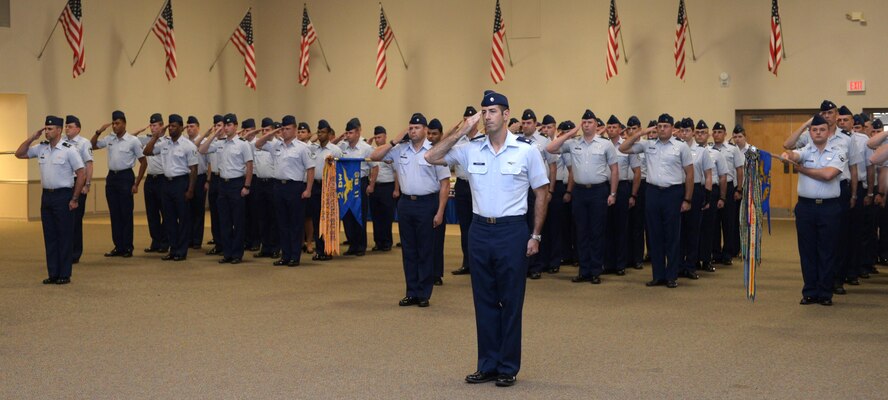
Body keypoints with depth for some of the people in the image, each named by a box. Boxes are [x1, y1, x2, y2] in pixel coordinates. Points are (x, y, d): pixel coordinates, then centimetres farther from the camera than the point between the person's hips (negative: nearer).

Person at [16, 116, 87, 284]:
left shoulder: (69, 150, -9)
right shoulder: (41, 148, 8)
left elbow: (81, 175, -10)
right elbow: (19, 154, 16)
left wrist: (74, 199, -11)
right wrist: (32, 137, 3)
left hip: (63, 196, -6)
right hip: (46, 195, 6)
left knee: (65, 236, 0)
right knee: (49, 236, 9)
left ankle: (65, 274, 6)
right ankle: (53, 273, 15)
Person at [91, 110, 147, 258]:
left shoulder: (133, 141, -6)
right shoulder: (109, 139, 7)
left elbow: (143, 162, -4)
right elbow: (91, 146, 16)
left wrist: (136, 184, -8)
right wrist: (99, 132, 0)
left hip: (125, 177, -5)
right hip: (111, 177, 5)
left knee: (126, 213, -1)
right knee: (114, 213, 8)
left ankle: (127, 248, 7)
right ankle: (118, 247, 15)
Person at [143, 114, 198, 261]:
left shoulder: (188, 145, -8)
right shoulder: (164, 143, 8)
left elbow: (193, 169, -9)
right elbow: (147, 151, 11)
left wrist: (190, 190, -14)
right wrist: (156, 136, 2)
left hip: (181, 182, -6)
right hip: (167, 182, 6)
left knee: (183, 218, 1)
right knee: (169, 218, 10)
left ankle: (181, 251, 7)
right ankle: (173, 250, 19)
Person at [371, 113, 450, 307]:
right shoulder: (400, 150, 6)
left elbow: (445, 184, -6)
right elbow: (374, 156, 8)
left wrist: (440, 212, -10)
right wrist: (395, 142, -1)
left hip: (427, 204, -4)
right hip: (406, 203, 4)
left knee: (426, 251, 2)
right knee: (408, 250, 9)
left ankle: (424, 294, 11)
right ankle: (412, 293, 17)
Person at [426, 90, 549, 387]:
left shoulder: (526, 151, -4)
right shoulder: (471, 149, 3)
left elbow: (541, 193, 2)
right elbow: (432, 157, 1)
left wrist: (535, 236, -1)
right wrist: (462, 132, -5)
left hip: (512, 231, -3)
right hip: (480, 230, 3)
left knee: (511, 301, 3)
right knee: (484, 300, 9)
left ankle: (508, 368, 13)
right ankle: (487, 365, 19)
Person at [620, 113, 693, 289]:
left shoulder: (681, 147, 0)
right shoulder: (648, 145, 8)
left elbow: (689, 174, 1)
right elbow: (623, 148, 10)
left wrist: (687, 199, -3)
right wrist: (639, 134, 0)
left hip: (673, 193, -3)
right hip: (653, 192, 3)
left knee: (672, 236, 2)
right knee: (655, 235, 7)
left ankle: (671, 276, 10)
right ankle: (658, 275, 15)